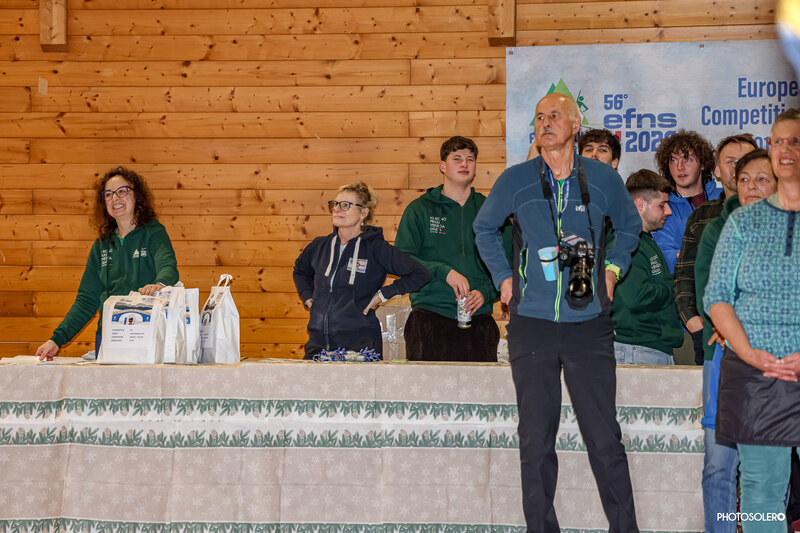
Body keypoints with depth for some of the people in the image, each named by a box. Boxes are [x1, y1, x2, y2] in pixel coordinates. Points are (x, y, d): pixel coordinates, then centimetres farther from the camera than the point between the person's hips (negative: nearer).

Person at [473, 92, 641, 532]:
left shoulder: (603, 179, 4)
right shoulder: (515, 180, 3)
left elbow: (630, 225, 24)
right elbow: (484, 228, 20)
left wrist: (613, 268, 12)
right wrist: (502, 277, 11)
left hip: (589, 326, 0)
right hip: (531, 326, 0)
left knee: (605, 438, -2)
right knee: (536, 442, 3)